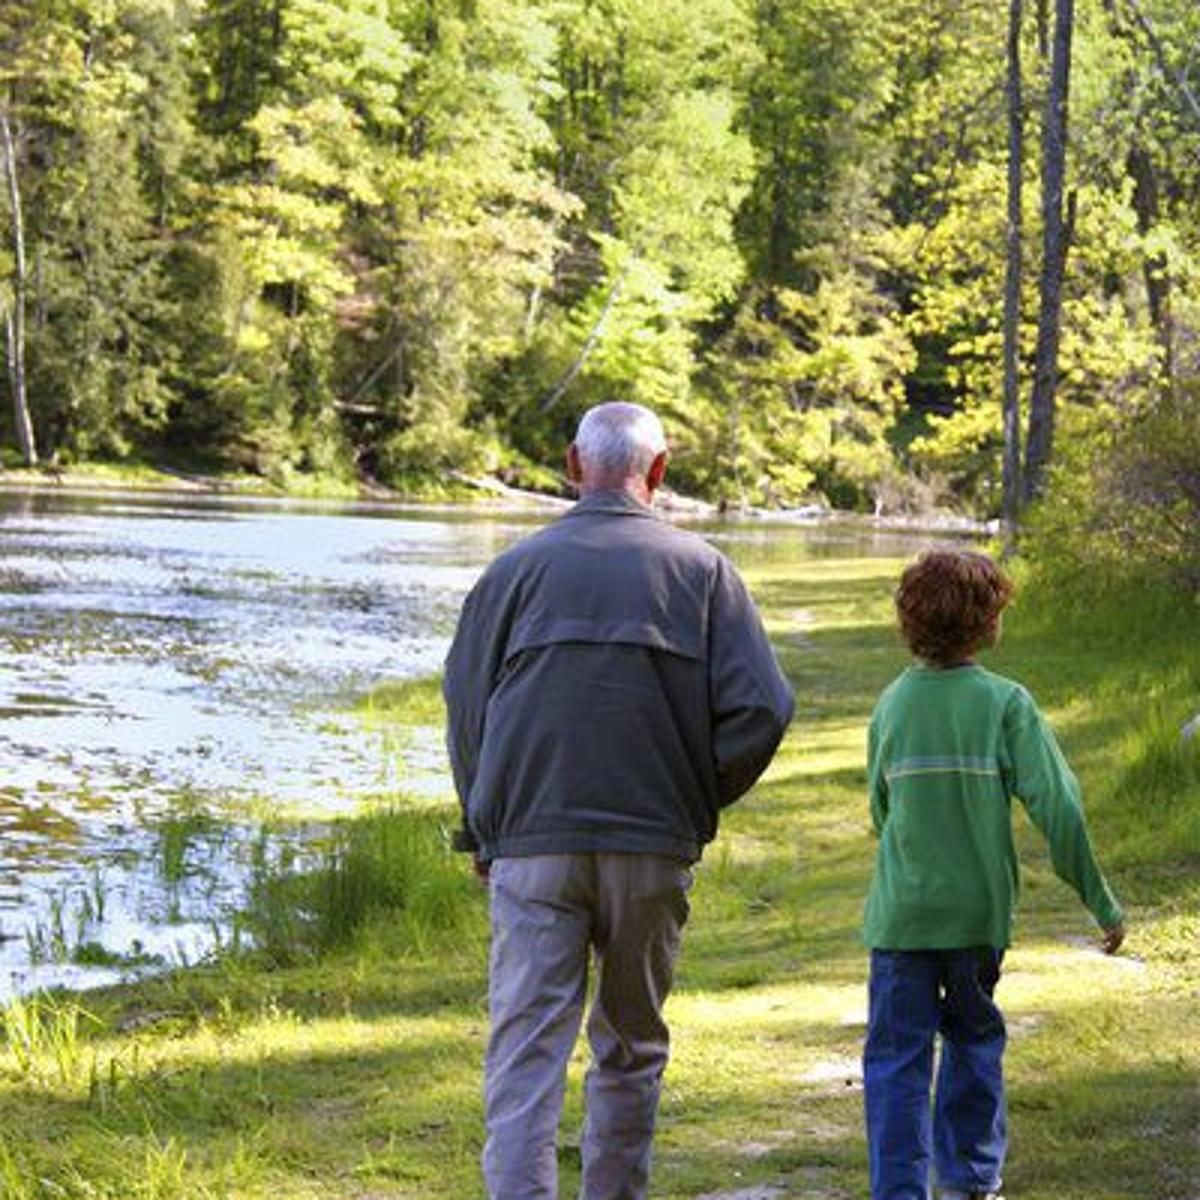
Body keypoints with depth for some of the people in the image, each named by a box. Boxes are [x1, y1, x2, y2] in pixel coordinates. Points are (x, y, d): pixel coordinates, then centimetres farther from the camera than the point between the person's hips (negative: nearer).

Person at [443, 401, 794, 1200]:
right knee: (632, 1047, 16)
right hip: (655, 849, 1)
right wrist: (697, 801, 10)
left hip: (532, 844, -1)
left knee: (525, 1052, -3)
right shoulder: (701, 569, 3)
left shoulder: (518, 568, 4)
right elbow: (762, 708, -4)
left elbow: (464, 708, 7)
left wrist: (486, 832, 18)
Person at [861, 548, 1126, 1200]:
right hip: (979, 911, -1)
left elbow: (881, 810, 9)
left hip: (901, 913, 1)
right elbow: (1058, 808, -12)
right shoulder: (1004, 703, -9)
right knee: (975, 1040, 19)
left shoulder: (893, 703, -1)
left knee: (896, 1058, 4)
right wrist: (1102, 903, -5)